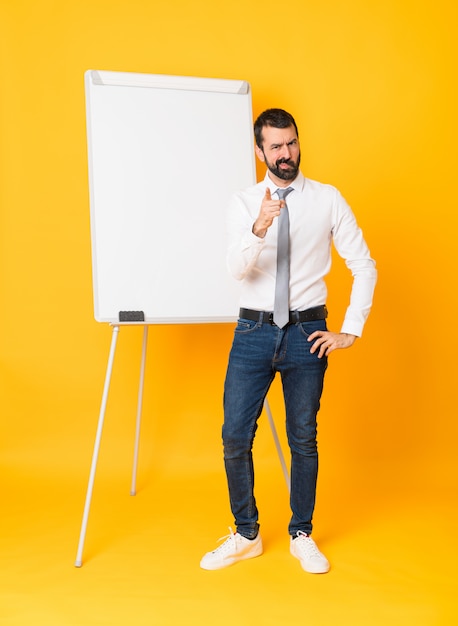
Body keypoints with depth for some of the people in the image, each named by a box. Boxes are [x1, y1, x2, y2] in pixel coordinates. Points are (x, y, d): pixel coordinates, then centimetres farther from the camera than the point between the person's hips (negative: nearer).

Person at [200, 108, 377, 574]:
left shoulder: (328, 200, 2)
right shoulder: (243, 203, 3)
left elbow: (364, 266, 3)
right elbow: (237, 269, -12)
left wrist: (350, 331, -1)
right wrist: (260, 228, -31)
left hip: (307, 332, 0)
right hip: (254, 330, 1)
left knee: (303, 439, 8)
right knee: (235, 436, 1)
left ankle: (302, 536, 27)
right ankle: (246, 536, 22)